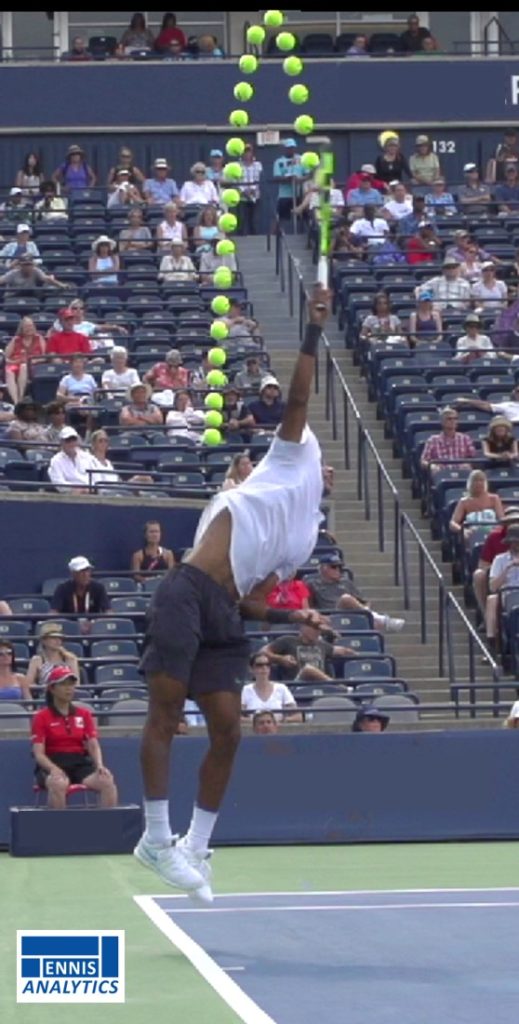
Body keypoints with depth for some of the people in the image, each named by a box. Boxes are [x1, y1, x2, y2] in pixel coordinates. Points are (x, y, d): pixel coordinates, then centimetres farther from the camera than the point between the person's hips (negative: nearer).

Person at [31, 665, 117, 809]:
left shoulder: (84, 714, 15)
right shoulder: (42, 717, 4)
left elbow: (94, 746, 8)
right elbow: (39, 753, -4)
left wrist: (99, 765, -15)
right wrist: (54, 769, -24)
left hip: (80, 763, 3)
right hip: (53, 766, -3)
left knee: (107, 781, -28)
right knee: (58, 784, -40)